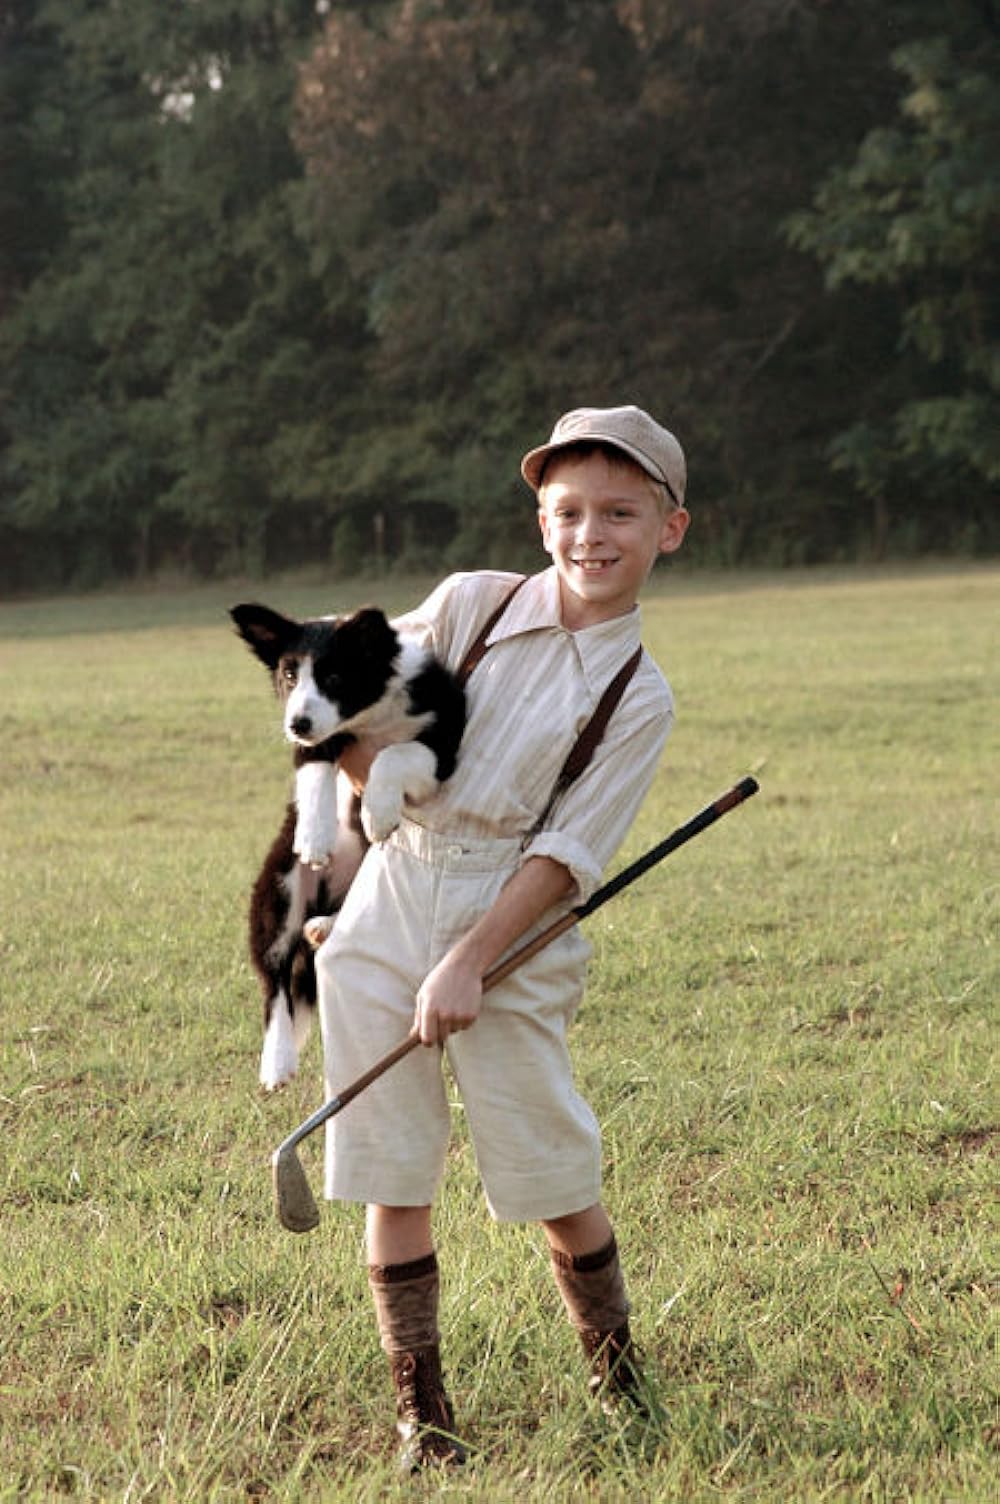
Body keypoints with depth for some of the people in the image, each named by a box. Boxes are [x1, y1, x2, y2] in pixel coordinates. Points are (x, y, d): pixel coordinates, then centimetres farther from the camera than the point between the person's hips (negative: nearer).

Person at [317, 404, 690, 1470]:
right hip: (390, 908, 2)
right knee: (393, 1180, 3)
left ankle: (617, 1375, 23)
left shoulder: (638, 696, -2)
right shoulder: (471, 603, 4)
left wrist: (469, 963, -16)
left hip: (513, 925, -2)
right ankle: (418, 1403, 14)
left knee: (552, 1179, 0)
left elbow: (567, 853, -8)